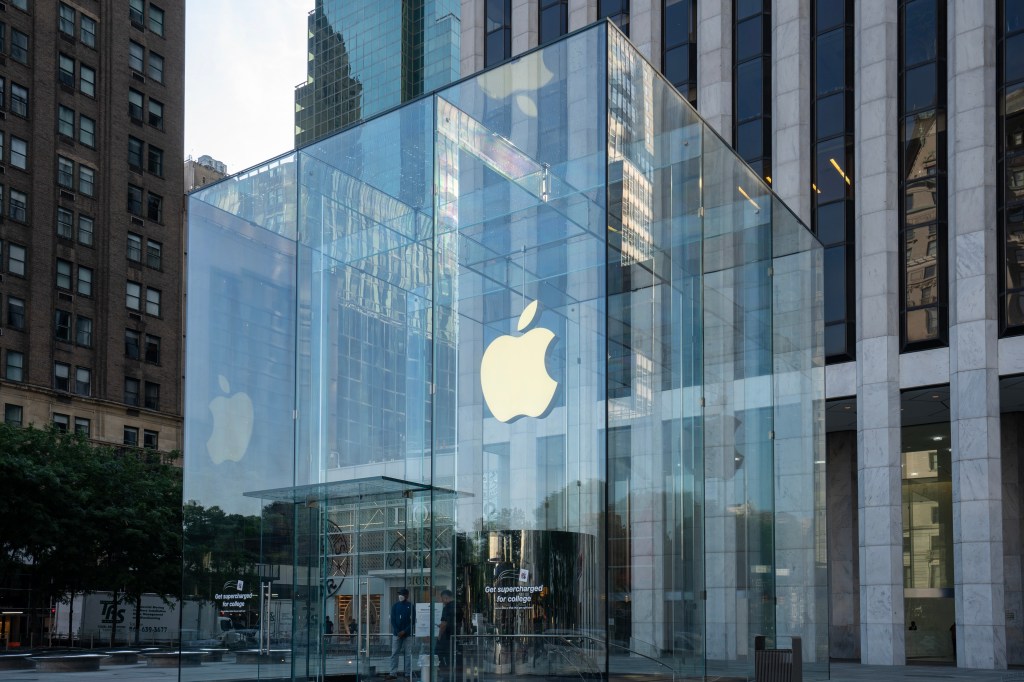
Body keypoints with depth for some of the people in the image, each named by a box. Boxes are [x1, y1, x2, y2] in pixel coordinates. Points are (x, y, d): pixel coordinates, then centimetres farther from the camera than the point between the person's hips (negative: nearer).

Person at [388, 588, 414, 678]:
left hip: (407, 634, -2)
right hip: (396, 633, 2)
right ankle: (393, 673, 2)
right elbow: (393, 620, 3)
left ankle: (408, 673, 3)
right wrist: (397, 632, -8)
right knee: (394, 654, 0)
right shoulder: (395, 606, 6)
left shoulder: (411, 606, 0)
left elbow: (413, 621, -2)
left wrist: (404, 631, -12)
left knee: (408, 654, 0)